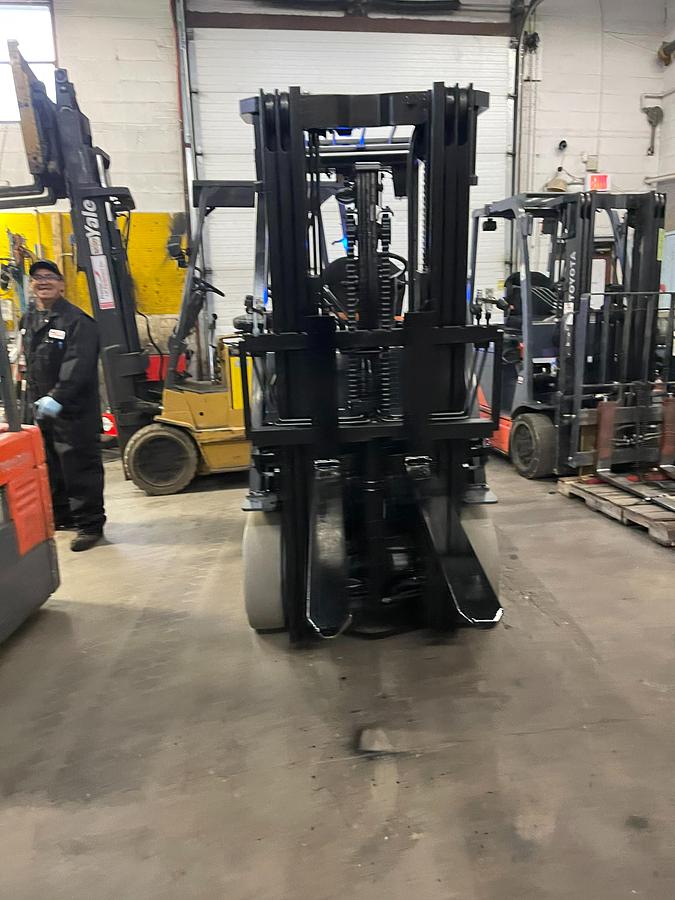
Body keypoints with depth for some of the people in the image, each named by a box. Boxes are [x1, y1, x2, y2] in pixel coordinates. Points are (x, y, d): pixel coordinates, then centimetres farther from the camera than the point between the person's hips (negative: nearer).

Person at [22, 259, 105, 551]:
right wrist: (34, 400, 18)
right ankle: (60, 514, 35)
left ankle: (90, 524, 6)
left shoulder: (76, 320, -12)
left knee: (79, 468, -4)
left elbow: (78, 366, -22)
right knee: (51, 467, 19)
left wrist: (57, 398, -27)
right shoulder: (29, 321, 15)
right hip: (42, 409, 9)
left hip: (73, 411, -9)